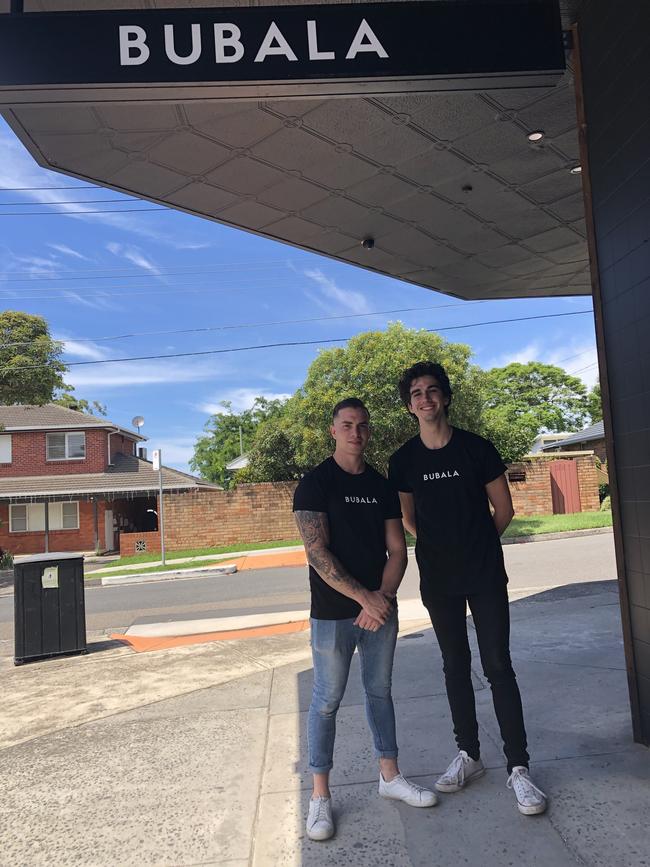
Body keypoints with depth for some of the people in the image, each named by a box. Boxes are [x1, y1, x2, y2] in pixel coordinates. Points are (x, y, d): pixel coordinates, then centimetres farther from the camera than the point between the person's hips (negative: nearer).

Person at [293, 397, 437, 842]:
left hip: (381, 608, 5)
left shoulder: (382, 486, 7)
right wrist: (364, 597, -18)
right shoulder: (315, 484, -8)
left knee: (380, 691, 17)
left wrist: (382, 598, -11)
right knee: (328, 700, 5)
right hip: (333, 613, -4)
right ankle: (320, 796, 18)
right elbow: (317, 552, -16)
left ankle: (390, 776, 33)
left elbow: (397, 551, 4)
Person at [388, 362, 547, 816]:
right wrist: (445, 545, 7)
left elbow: (504, 510, 2)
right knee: (456, 667, 13)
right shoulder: (403, 461, -1)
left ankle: (519, 768, 9)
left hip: (485, 574, -2)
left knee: (498, 666, -2)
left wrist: (475, 545, 8)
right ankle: (469, 755, 27)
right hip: (438, 579, 2)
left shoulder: (477, 448, -6)